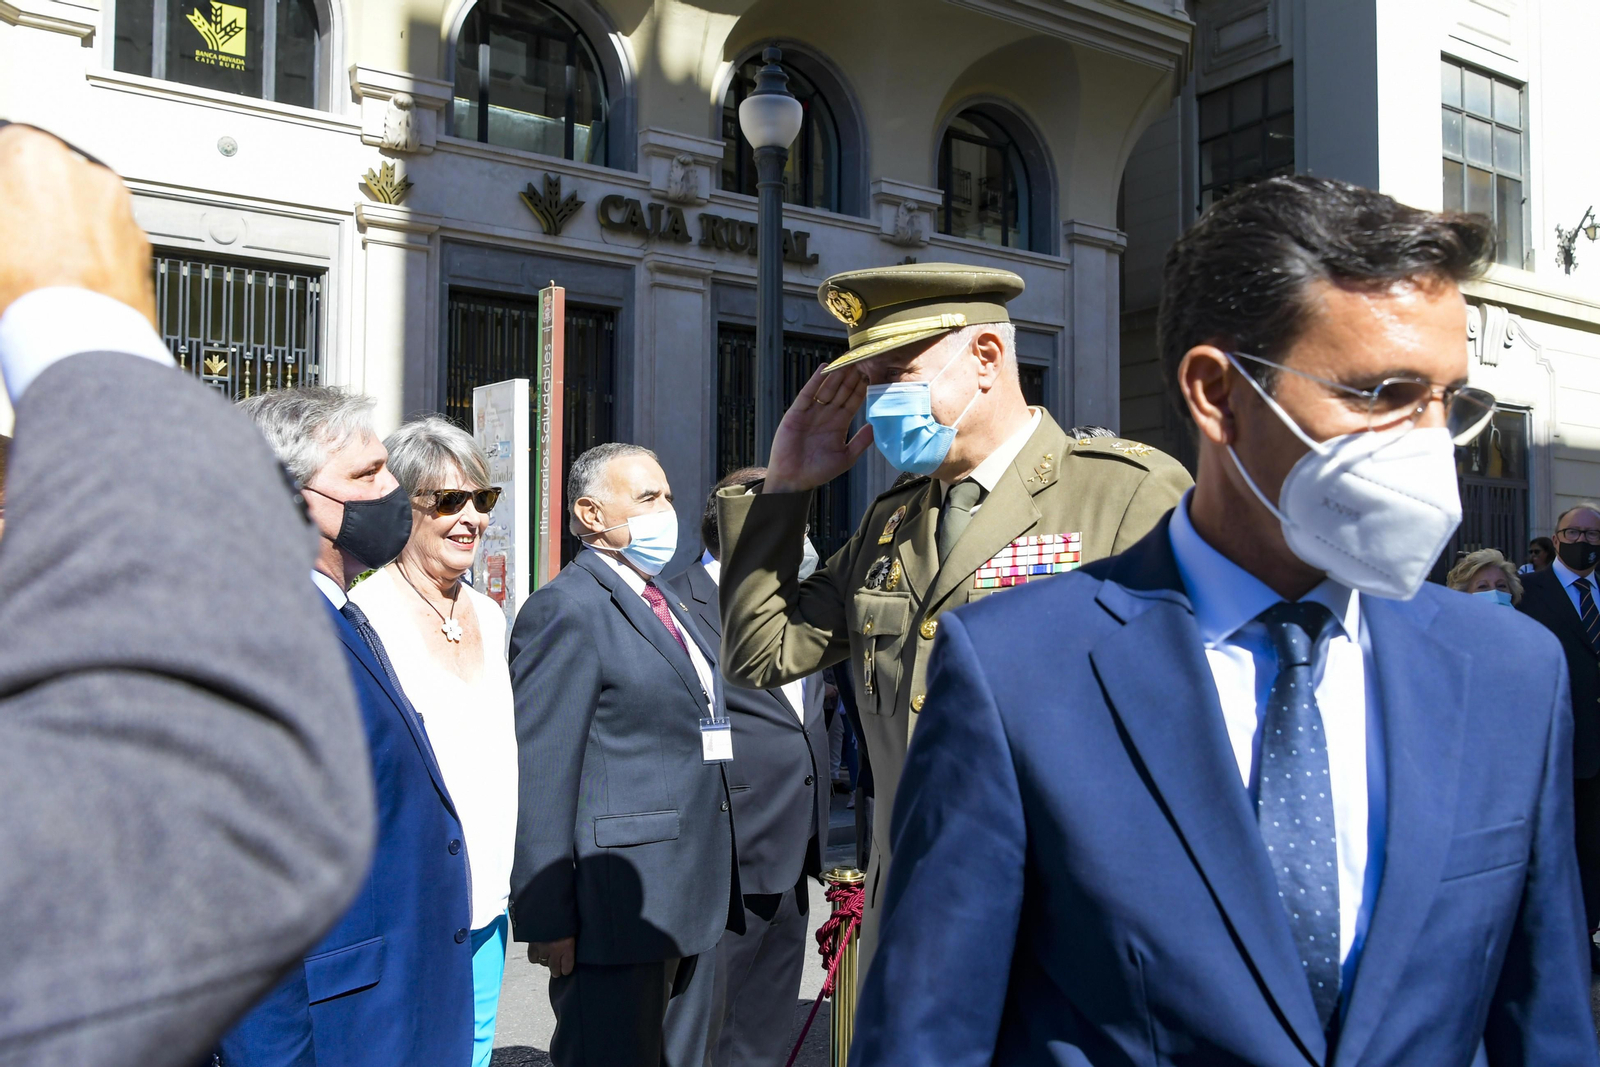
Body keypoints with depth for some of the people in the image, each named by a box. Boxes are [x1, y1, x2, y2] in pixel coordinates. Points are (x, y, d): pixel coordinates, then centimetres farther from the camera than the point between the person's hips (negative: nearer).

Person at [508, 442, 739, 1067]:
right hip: (619, 903, -9)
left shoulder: (668, 603, 17)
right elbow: (541, 775, -17)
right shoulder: (566, 608, -12)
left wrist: (717, 891, 18)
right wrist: (546, 919, -19)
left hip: (693, 902, 9)